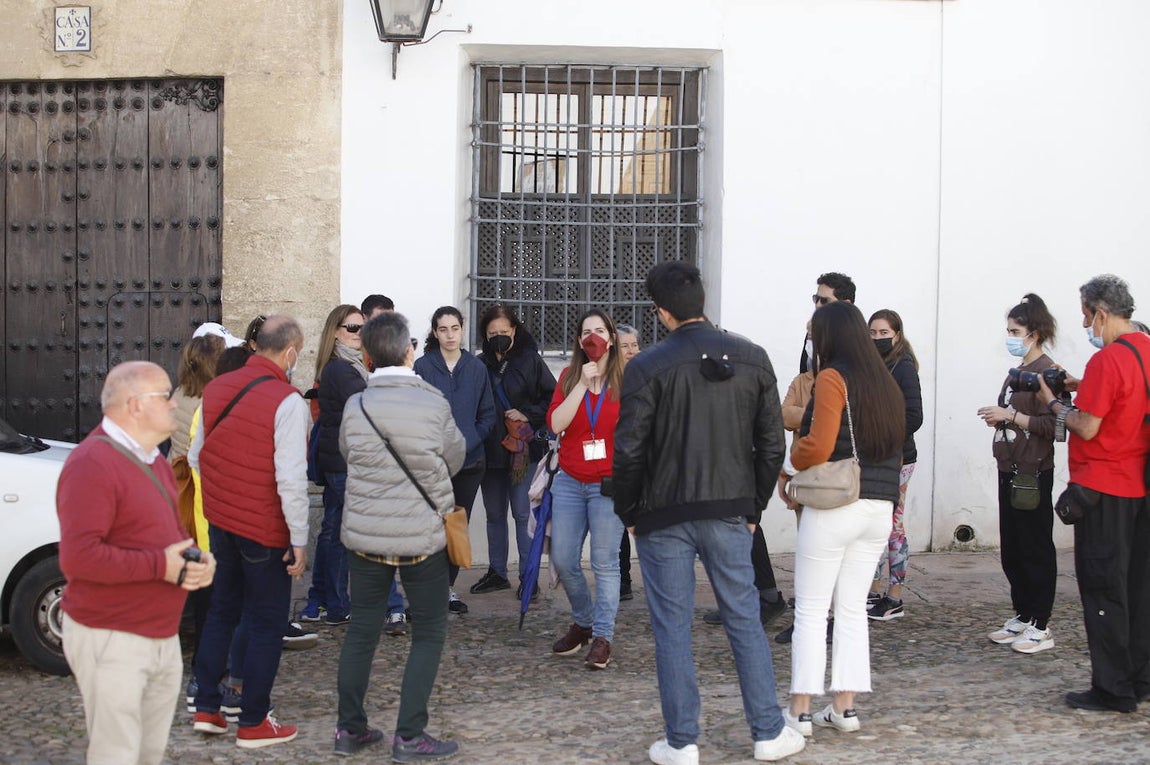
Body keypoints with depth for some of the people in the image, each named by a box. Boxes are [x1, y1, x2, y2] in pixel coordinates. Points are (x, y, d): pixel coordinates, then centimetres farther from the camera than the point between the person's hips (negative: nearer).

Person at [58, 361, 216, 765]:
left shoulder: (151, 459, 14)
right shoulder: (92, 464, -18)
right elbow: (78, 557, -26)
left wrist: (198, 560, 0)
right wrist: (160, 566, -23)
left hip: (162, 637, 9)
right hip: (111, 641, -9)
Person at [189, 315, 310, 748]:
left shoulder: (217, 389, 3)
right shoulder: (287, 401, -19)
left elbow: (195, 456, 12)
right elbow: (291, 478, -21)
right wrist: (299, 539, -14)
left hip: (220, 520, 7)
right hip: (265, 529, -7)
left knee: (222, 610, 20)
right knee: (266, 622, 6)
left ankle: (206, 708, 27)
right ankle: (253, 724, 13)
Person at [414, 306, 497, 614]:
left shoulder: (477, 368, 5)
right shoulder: (423, 367, -3)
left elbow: (488, 414, 7)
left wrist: (467, 444, -5)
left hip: (469, 462, 3)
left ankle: (448, 586, 21)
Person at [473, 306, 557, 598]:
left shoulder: (530, 360, -4)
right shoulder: (480, 364, 3)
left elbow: (553, 397, -3)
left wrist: (527, 415, -12)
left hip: (523, 450, -4)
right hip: (490, 451, 4)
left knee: (522, 514, -3)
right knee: (494, 514, 13)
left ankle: (528, 575, 6)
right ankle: (497, 573, 25)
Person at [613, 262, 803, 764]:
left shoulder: (647, 367, -10)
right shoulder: (752, 359, 1)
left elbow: (629, 451, -11)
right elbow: (772, 444, 3)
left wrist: (628, 513, 3)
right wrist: (754, 506, 13)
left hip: (663, 517, -3)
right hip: (729, 514, 3)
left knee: (672, 628, 5)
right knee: (744, 622, 12)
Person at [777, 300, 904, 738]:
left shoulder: (832, 378, -9)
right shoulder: (886, 384, 12)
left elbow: (818, 446, -18)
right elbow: (895, 445, 11)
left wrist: (786, 471, -2)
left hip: (835, 505, -7)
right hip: (881, 509, 7)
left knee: (811, 610, 1)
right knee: (852, 608, 13)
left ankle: (800, 712, 3)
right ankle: (845, 708, 15)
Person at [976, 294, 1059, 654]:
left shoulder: (1047, 371, -13)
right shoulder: (1018, 370, 15)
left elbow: (1050, 425, -20)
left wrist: (1010, 415, -20)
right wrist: (998, 418, 8)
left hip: (1033, 473, -9)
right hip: (1010, 470, 9)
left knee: (1035, 549, -3)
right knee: (1012, 548, 13)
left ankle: (1041, 626, 4)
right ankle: (1022, 617, 22)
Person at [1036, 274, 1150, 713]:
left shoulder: (1107, 360, -18)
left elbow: (1087, 427, -18)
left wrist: (1053, 402, -3)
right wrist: (1081, 390, 13)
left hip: (1104, 488, -8)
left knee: (1103, 589, -2)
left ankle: (1112, 690, 1)